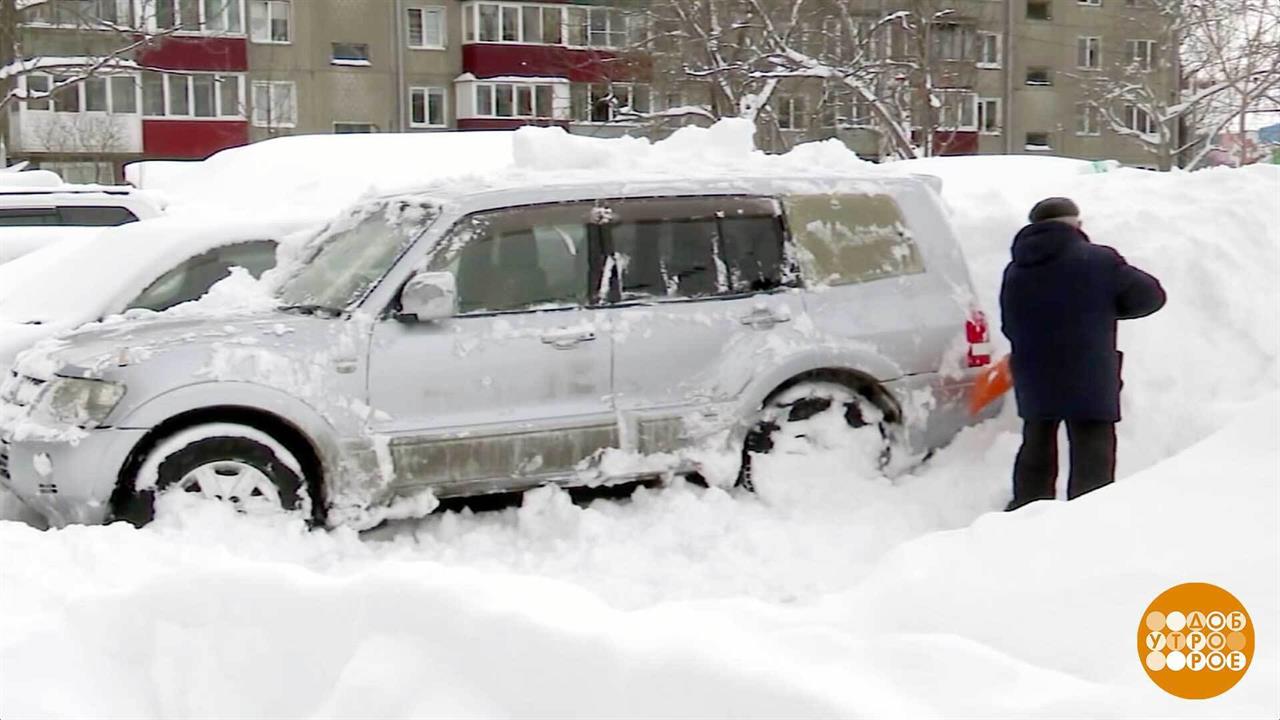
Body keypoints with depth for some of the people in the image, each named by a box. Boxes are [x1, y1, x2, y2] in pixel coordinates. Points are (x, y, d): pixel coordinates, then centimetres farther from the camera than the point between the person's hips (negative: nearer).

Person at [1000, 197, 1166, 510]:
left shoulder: (1015, 273, 8)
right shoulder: (1099, 261, -6)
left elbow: (1009, 327, 13)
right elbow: (1149, 296, -2)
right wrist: (1105, 307, 12)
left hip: (1033, 384, 5)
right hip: (1089, 383, -4)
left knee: (1036, 455, 17)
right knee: (1092, 461, 1)